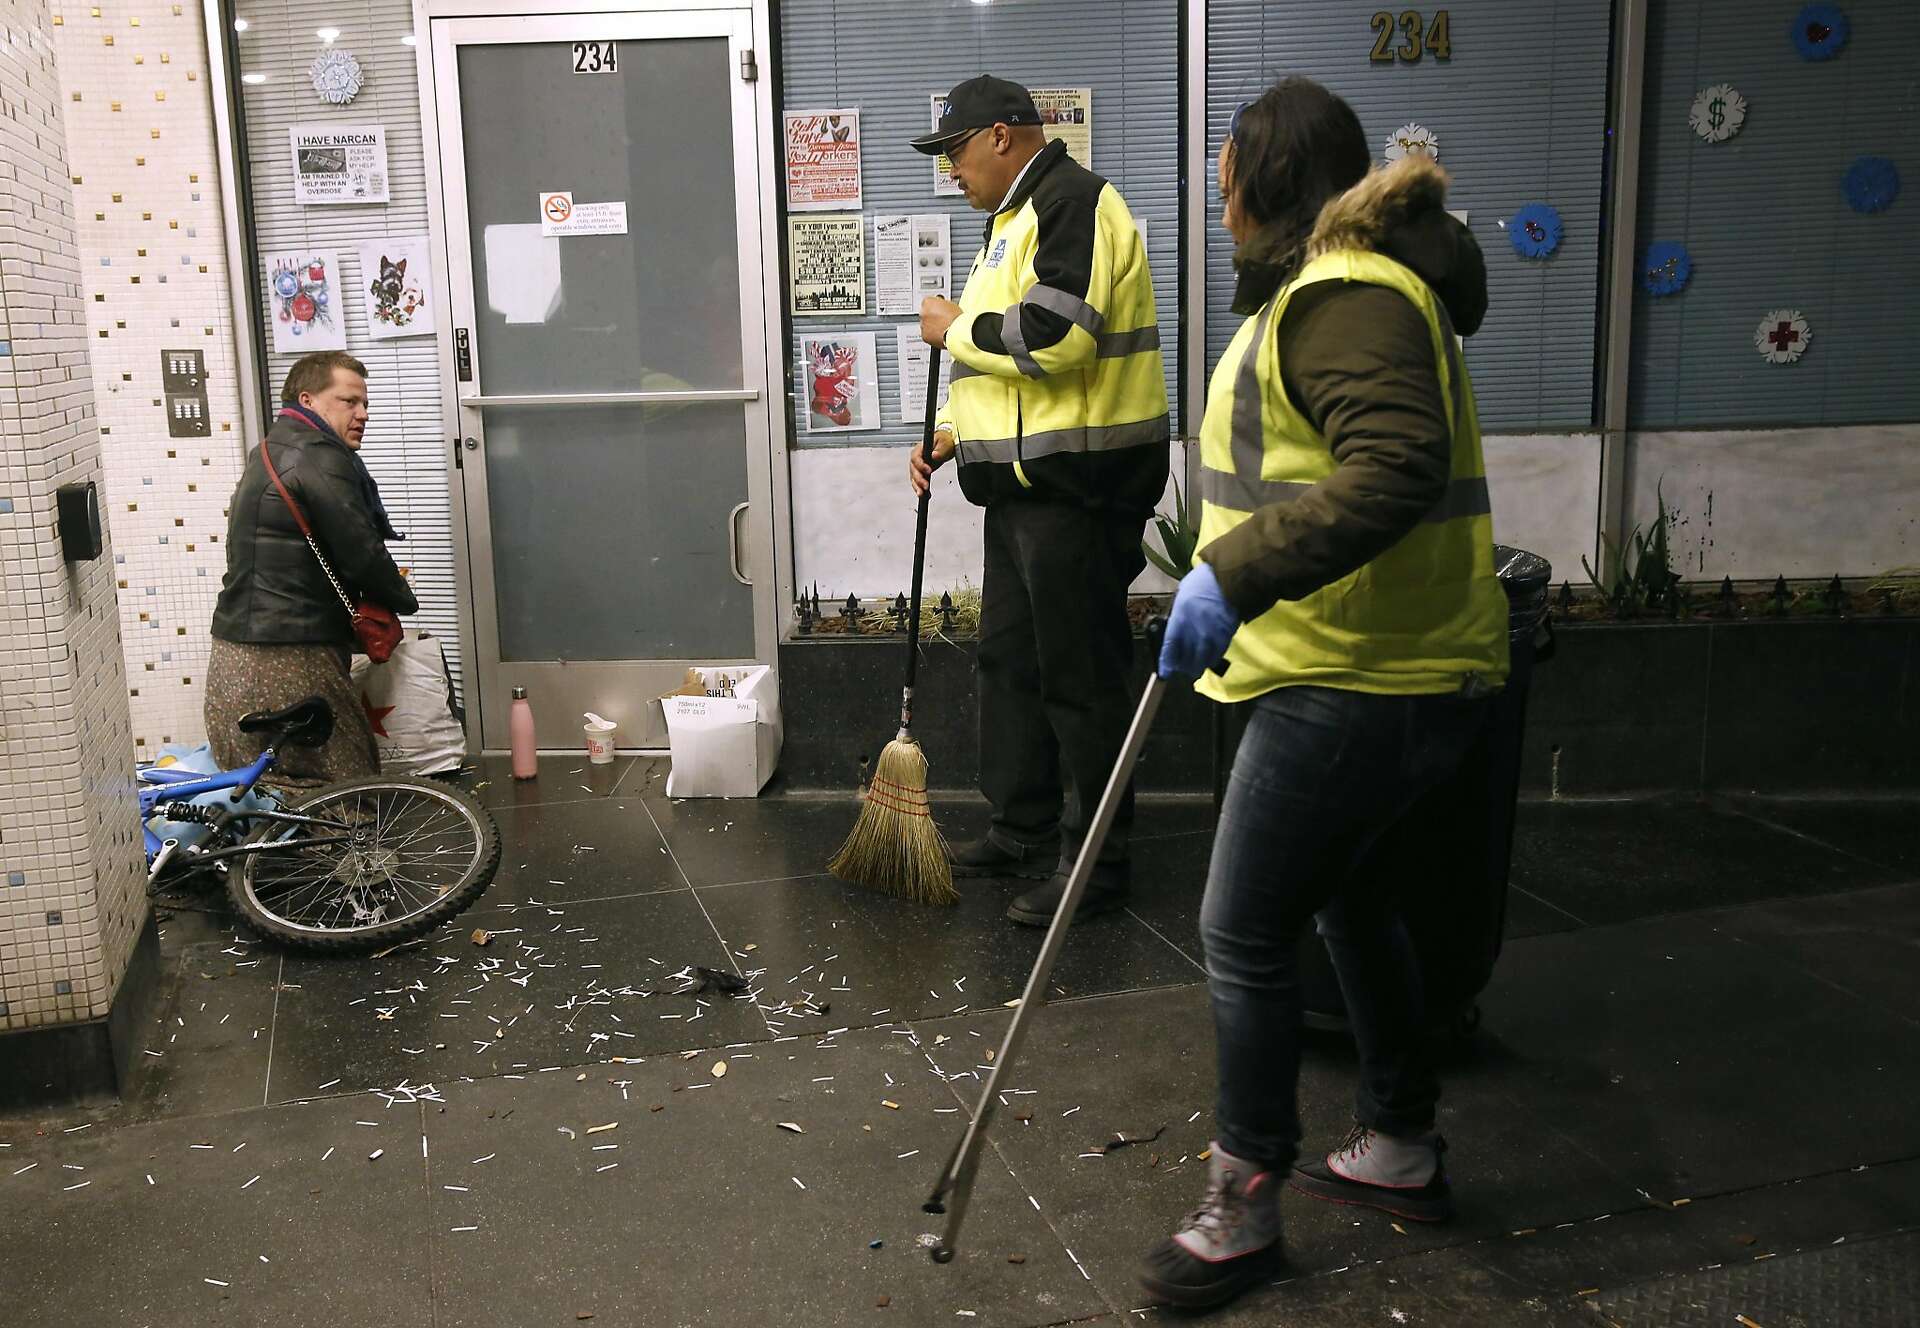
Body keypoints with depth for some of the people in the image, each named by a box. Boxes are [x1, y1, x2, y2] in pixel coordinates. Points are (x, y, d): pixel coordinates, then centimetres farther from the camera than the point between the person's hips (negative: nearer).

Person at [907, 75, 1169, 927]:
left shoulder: (1073, 204, -13)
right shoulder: (1017, 217, 21)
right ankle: (1024, 833, 29)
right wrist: (952, 433, 14)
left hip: (1078, 483, -11)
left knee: (1080, 677, -4)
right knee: (1009, 657, 16)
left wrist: (955, 328, -10)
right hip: (1026, 481, 11)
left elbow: (1052, 340, -26)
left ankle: (1093, 865, 7)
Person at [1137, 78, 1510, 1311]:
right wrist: (1222, 575, 27)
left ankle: (1243, 1207, 11)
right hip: (1385, 665, 12)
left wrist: (1237, 574, -34)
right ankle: (1401, 1149, 38)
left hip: (1364, 679, -12)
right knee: (1348, 892, 22)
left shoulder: (1346, 296, -17)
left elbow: (1397, 466, -31)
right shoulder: (1335, 289, 18)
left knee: (1246, 934, -4)